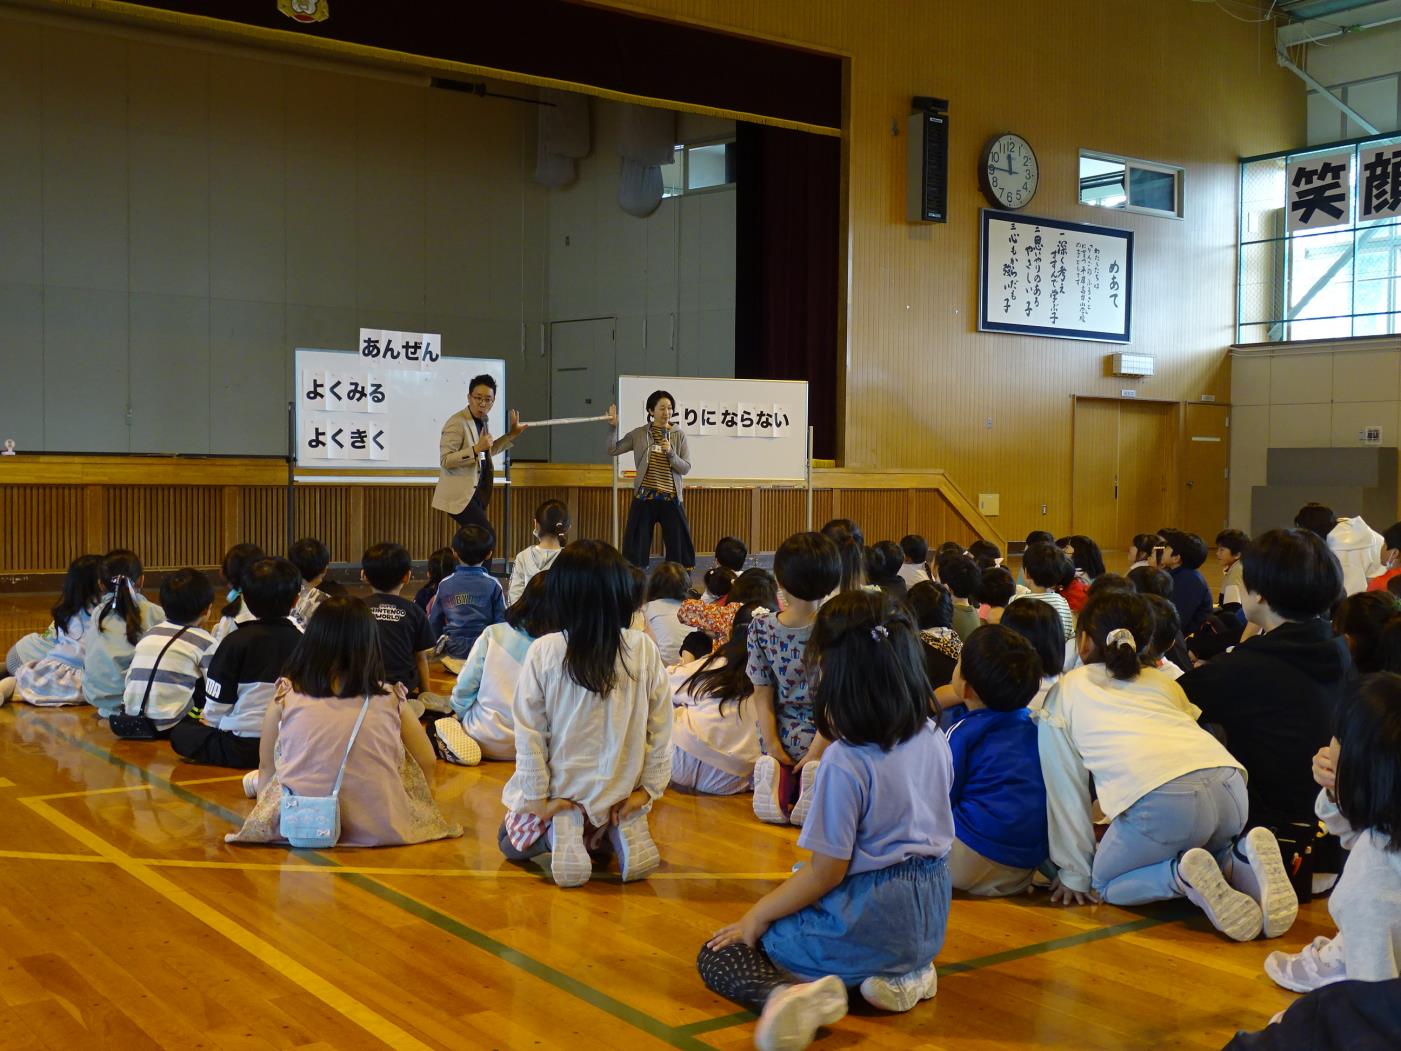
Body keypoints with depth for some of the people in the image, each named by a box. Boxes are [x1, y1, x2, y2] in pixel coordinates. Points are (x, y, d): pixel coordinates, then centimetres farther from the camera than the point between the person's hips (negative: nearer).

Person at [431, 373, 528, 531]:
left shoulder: (482, 421, 11)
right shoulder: (457, 423, -15)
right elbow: (445, 461, -22)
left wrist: (512, 435, 18)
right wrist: (476, 449, -31)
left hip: (476, 493, 9)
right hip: (459, 495, -9)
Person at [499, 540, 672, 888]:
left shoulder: (543, 652, -17)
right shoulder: (644, 650, -14)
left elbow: (529, 731, -14)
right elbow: (660, 726, -8)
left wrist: (538, 796, -6)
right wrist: (650, 787, 1)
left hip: (559, 790, -2)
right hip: (619, 790, 3)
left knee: (511, 842, 27)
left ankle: (557, 831, -5)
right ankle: (620, 829, 2)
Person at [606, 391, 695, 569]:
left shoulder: (679, 435, 2)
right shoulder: (639, 434, 3)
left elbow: (686, 468, -1)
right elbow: (612, 451, 1)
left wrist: (671, 453, -15)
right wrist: (613, 427, -10)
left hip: (671, 497, 0)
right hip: (644, 496, 0)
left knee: (678, 541, 4)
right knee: (637, 541, 5)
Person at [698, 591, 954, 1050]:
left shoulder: (846, 762, -23)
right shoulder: (934, 740, -2)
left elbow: (827, 871, -18)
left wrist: (758, 914, -5)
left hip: (872, 920, -7)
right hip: (930, 917, 7)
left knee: (717, 956, 5)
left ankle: (790, 993, -23)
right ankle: (905, 970, 11)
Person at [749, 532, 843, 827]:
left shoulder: (761, 627, -6)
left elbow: (762, 696, -5)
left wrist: (774, 748, -4)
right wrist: (815, 753, -12)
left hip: (781, 742, 4)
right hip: (826, 738, -3)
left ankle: (778, 776, -4)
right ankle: (814, 773, -13)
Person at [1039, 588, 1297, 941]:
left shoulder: (1064, 692, 23)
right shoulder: (1162, 682, 33)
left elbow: (1067, 790, 19)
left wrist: (1075, 875, 23)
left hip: (1161, 799, -5)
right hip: (1229, 783, 5)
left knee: (1104, 882, 19)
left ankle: (1184, 875, -9)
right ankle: (1247, 865, 1)